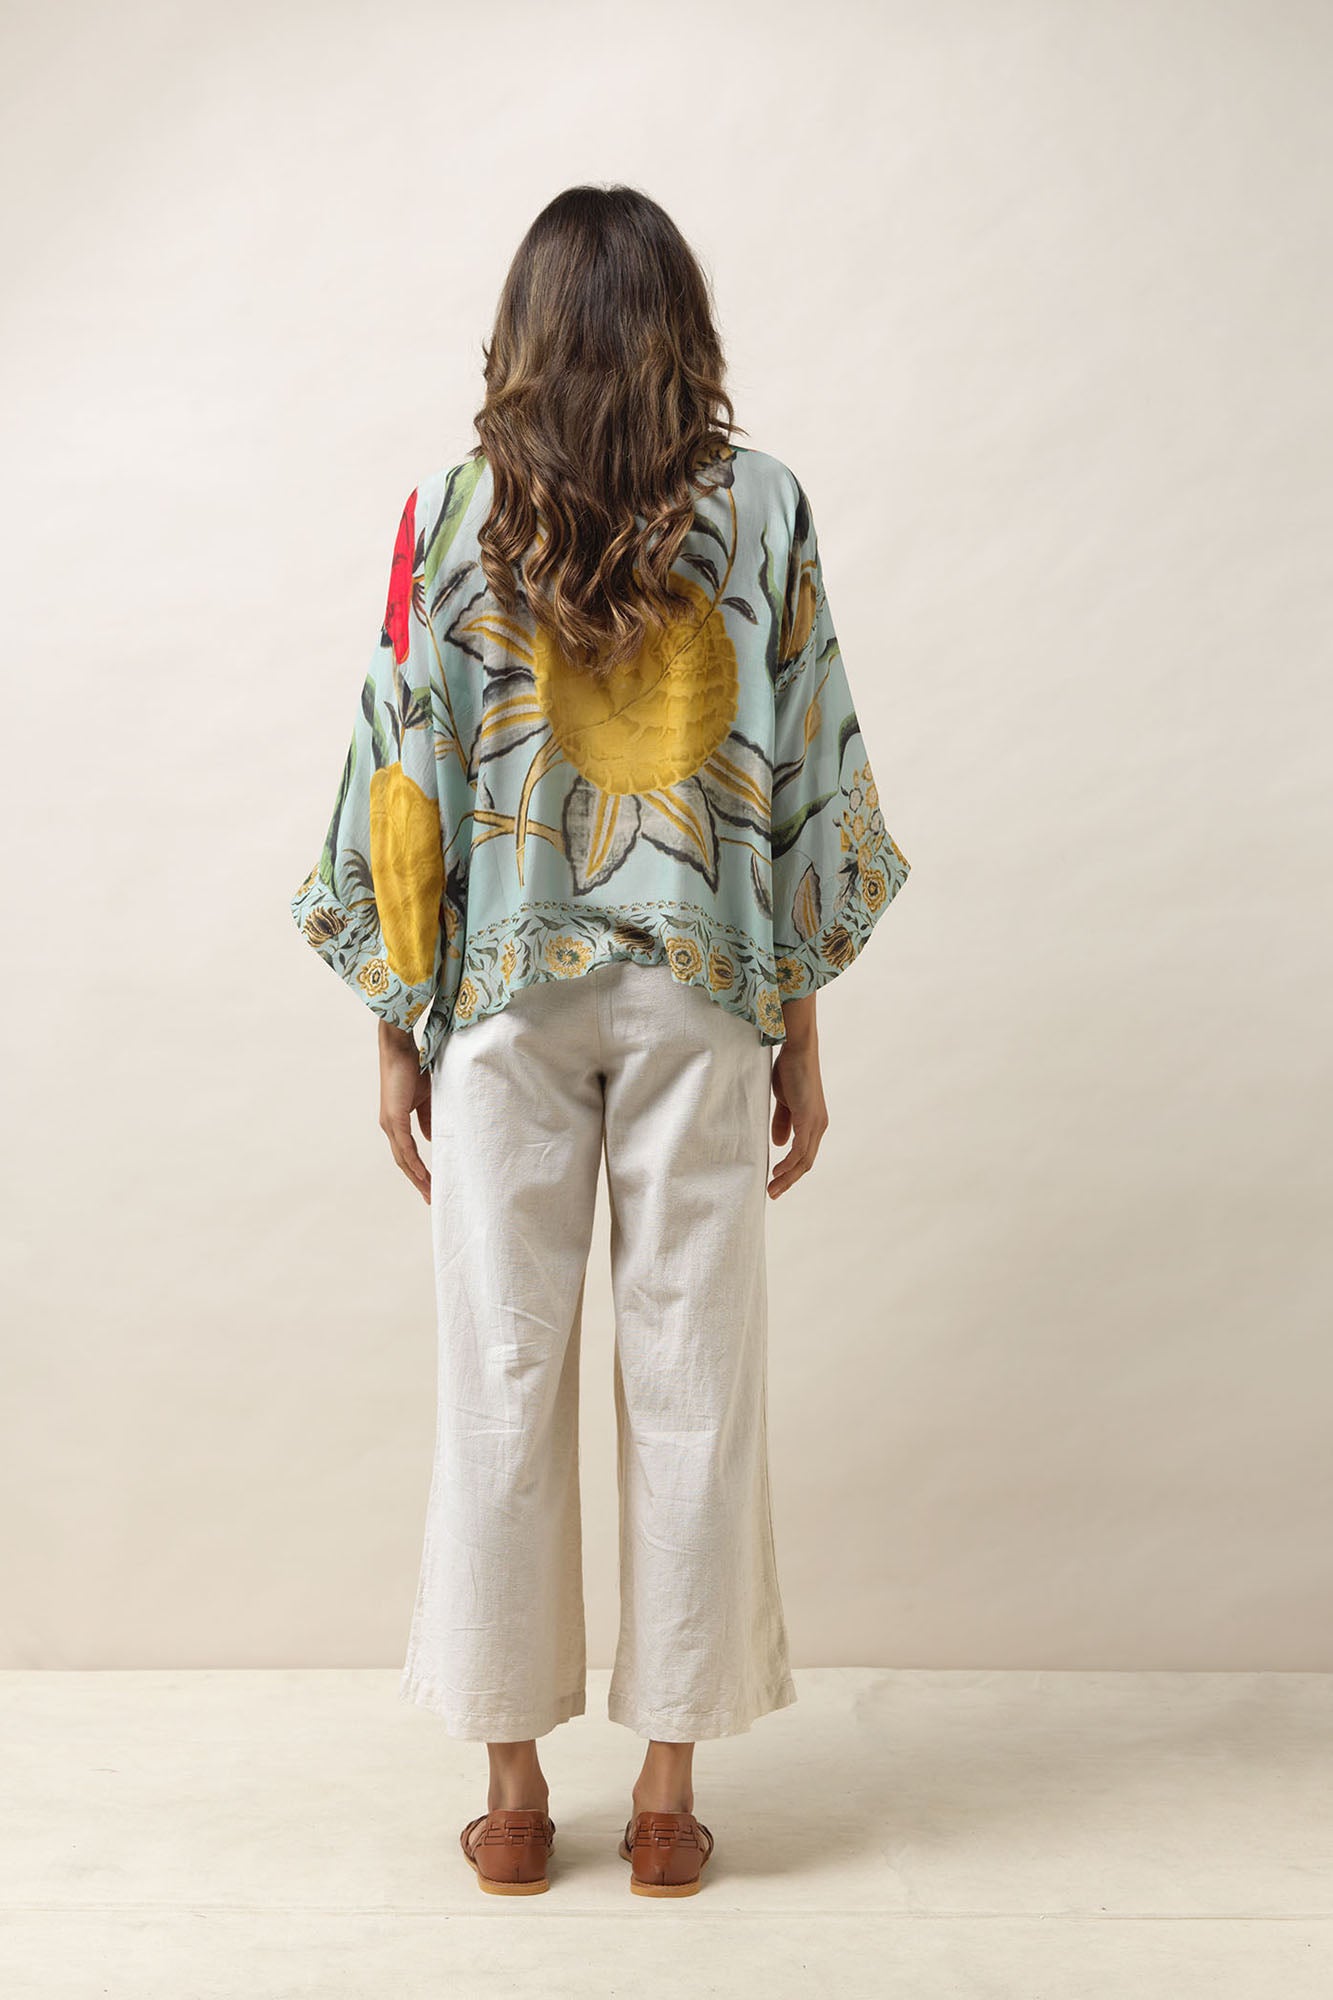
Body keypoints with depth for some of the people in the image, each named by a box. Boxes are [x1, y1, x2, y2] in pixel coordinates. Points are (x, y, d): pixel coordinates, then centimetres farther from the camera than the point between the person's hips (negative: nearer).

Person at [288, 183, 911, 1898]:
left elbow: (404, 786, -1)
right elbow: (807, 784, 0)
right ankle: (669, 1793, 18)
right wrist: (799, 1032, 7)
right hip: (702, 989, 0)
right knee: (694, 1386, 7)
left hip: (504, 993, 0)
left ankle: (513, 1792, 20)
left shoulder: (450, 514, 1)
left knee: (505, 1385, 8)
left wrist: (400, 1028, 7)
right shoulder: (761, 509, 1)